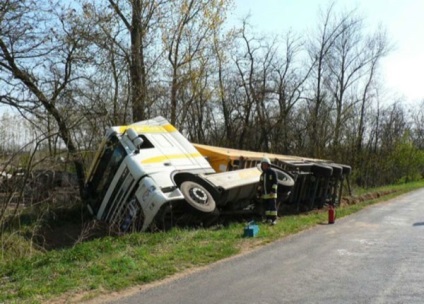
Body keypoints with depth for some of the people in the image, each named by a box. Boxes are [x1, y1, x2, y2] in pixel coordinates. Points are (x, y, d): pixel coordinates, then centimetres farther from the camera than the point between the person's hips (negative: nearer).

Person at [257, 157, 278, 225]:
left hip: (271, 194, -6)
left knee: (273, 206, -8)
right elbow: (260, 184, 19)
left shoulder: (272, 172, -3)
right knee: (266, 206, 8)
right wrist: (259, 192, 15)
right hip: (265, 194, 6)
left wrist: (273, 191, -17)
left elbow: (275, 182, -9)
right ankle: (268, 219, 16)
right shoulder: (262, 174, 16)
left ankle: (274, 219, -8)